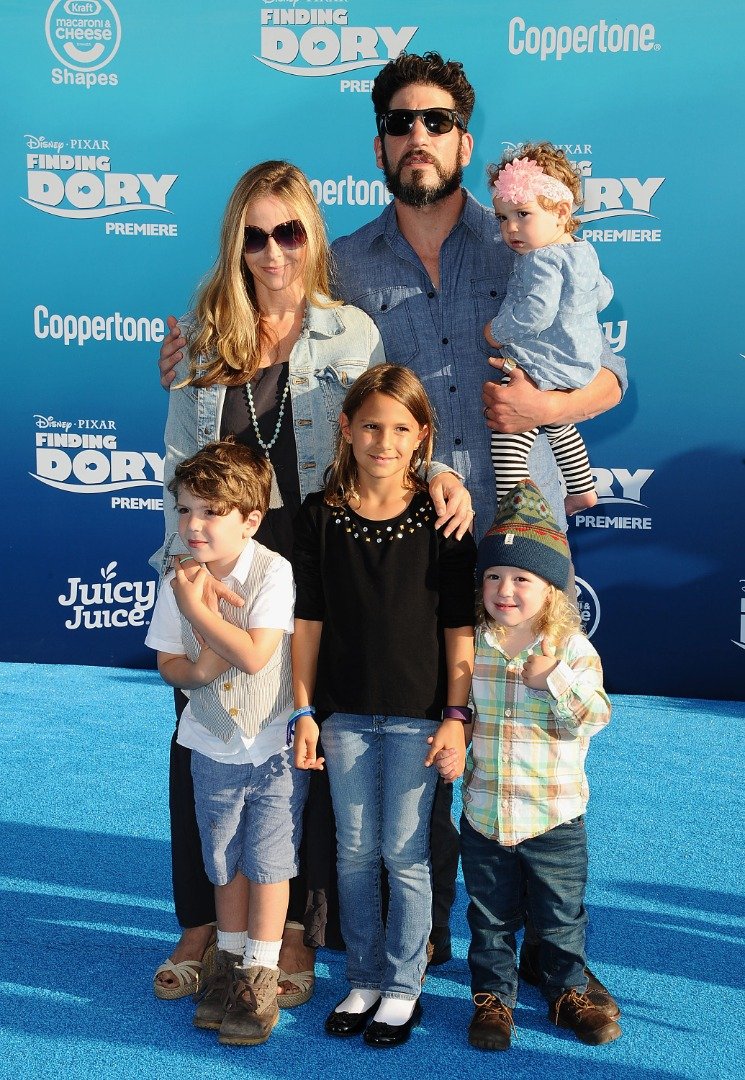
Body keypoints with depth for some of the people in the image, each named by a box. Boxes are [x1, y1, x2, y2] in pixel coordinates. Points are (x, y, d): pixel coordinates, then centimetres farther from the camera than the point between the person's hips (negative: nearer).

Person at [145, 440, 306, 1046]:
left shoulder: (273, 572, -19)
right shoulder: (177, 583, -7)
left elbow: (255, 656, -26)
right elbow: (168, 664, 2)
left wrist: (197, 608, -23)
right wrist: (197, 670, -20)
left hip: (276, 745, -4)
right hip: (214, 746, 4)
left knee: (268, 859, 3)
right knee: (225, 859, 16)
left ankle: (261, 974, 18)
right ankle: (231, 961, 34)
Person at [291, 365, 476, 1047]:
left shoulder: (439, 517, -5)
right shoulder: (321, 516, 0)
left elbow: (458, 626, -4)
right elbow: (309, 620, 3)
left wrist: (456, 716, -7)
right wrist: (304, 710, 1)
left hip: (417, 714, -2)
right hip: (344, 712, 2)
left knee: (405, 853, 4)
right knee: (355, 851, 11)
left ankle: (404, 987, 21)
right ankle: (364, 980, 27)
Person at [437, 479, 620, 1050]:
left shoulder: (573, 648, -9)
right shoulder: (471, 645, -2)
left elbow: (593, 719, -16)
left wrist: (553, 678, -28)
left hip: (555, 816, -2)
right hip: (484, 814, 2)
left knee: (561, 917, 14)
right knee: (491, 918, 15)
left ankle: (568, 994, 35)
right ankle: (492, 997, 32)